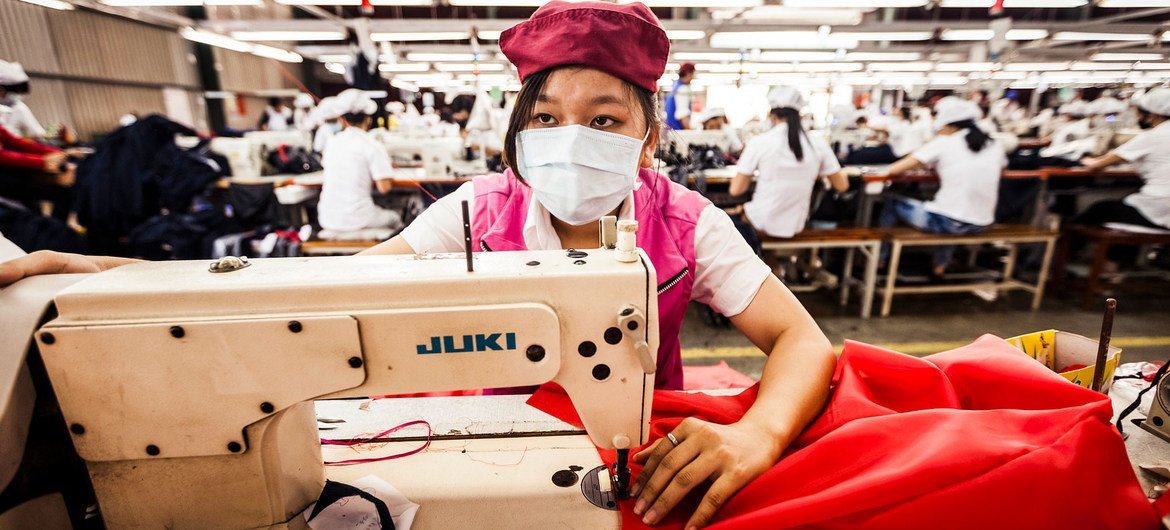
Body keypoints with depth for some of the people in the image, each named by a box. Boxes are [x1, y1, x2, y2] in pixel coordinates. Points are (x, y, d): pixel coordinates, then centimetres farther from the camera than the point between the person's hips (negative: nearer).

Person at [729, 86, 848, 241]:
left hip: (762, 224, -3)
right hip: (795, 226, 4)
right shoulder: (818, 144, -5)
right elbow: (842, 185, 5)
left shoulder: (759, 142, -14)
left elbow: (735, 190, -12)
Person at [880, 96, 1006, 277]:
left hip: (950, 222, -6)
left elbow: (894, 170, -9)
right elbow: (1001, 170, 30)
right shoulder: (993, 145, 8)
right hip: (982, 225, 6)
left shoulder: (944, 142, -7)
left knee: (893, 203, 17)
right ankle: (940, 265, 43)